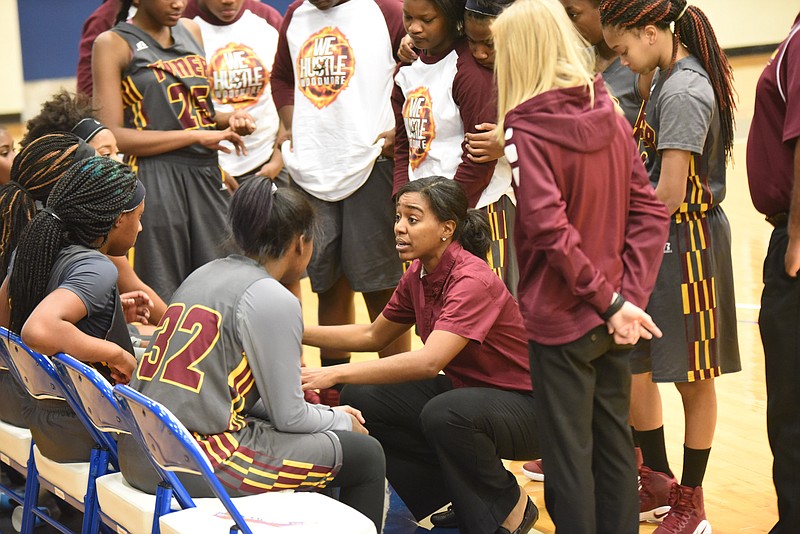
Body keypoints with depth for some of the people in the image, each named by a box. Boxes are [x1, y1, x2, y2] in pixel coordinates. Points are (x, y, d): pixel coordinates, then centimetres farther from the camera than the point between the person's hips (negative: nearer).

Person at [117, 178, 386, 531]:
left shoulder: (203, 275, 16)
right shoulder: (273, 299, -9)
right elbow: (288, 416, -6)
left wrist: (326, 413, 22)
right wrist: (341, 420, 15)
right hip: (195, 468, -9)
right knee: (366, 455, 5)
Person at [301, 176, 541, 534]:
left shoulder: (473, 280, -26)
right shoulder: (418, 275, 1)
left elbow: (429, 361, -38)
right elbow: (374, 335, 15)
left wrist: (335, 373, -40)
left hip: (522, 405, -8)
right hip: (463, 390, 9)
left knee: (444, 414, -37)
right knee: (362, 399, -5)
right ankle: (459, 497, 7)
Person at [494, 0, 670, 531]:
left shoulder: (526, 130, -14)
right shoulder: (609, 114, 2)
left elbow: (550, 230, -23)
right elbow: (650, 211, 1)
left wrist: (611, 302, -17)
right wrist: (630, 296, -3)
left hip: (562, 320, -6)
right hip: (613, 323, 6)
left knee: (568, 454, 5)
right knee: (614, 442, 16)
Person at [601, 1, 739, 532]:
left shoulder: (682, 93, -21)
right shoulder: (669, 78, 8)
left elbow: (668, 196, -22)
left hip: (686, 242, -9)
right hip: (655, 240, 9)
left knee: (692, 379, 4)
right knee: (631, 363, 13)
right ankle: (659, 484, 27)